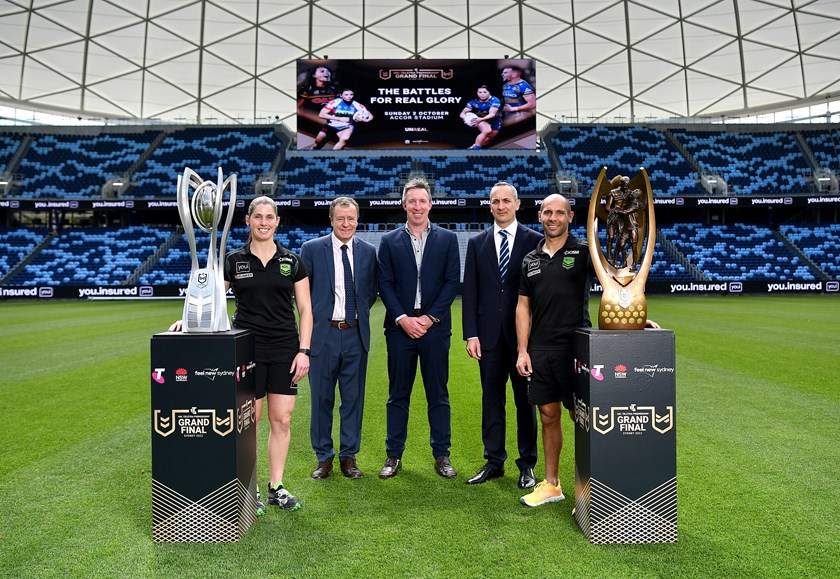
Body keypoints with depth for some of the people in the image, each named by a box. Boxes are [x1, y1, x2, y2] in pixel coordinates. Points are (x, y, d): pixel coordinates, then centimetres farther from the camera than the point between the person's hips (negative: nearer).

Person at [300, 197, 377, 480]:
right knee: (321, 398, 8)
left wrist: (360, 313, 3)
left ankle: (349, 456, 25)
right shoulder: (311, 248, -2)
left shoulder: (368, 251, 5)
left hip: (356, 335, 2)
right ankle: (324, 457, 25)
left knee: (353, 398, 10)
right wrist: (313, 320, 0)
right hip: (323, 333, -2)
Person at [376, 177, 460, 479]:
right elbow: (385, 284, 2)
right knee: (398, 394, 8)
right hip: (400, 327, 1)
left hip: (435, 327, 0)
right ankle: (394, 455, 20)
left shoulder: (447, 239, 6)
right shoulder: (389, 241, 7)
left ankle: (441, 455, 20)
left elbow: (452, 282, 0)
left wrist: (430, 317, -9)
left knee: (438, 394, 7)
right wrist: (403, 318, -10)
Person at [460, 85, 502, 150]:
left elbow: (492, 114, -34)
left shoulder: (495, 101, -23)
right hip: (481, 121, -2)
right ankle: (476, 148, -26)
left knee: (489, 139, 5)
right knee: (487, 130, -32)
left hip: (494, 122, 2)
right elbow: (463, 113, -16)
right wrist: (465, 118, -42)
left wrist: (481, 119, -53)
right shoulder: (474, 102, -16)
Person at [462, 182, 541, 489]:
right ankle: (494, 462, 23)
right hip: (489, 334, 2)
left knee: (525, 400, 9)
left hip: (524, 333, -2)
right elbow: (470, 292, 5)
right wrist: (471, 334, -3)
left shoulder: (535, 241, 1)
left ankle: (527, 464, 23)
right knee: (491, 399, 10)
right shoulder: (477, 243, 8)